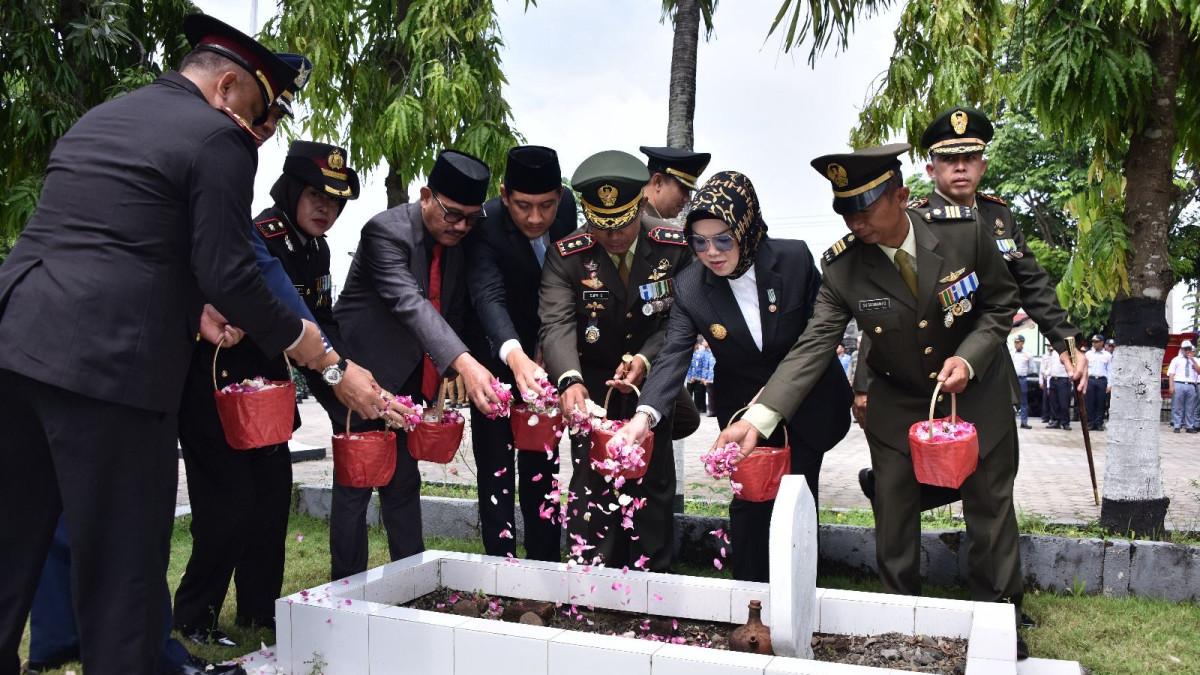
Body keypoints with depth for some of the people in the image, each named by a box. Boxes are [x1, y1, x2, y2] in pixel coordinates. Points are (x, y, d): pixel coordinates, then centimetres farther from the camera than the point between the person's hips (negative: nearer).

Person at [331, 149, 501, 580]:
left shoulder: (463, 239, -2)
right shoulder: (386, 231, -22)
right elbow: (411, 303, -36)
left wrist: (448, 373, -6)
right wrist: (463, 363, -48)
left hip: (412, 378, 6)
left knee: (403, 481, 13)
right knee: (355, 482, 1)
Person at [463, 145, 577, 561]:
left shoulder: (567, 207, -11)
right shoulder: (486, 227, -27)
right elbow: (488, 297, -41)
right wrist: (516, 357, -60)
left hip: (542, 358, 4)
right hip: (497, 359, -4)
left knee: (542, 469, 12)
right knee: (496, 472, 0)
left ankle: (545, 567, 23)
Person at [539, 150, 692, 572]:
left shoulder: (674, 249, -11)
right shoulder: (566, 256, -14)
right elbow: (557, 323, -25)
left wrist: (646, 358, -27)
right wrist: (569, 381, -43)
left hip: (652, 386, 1)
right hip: (593, 388, -1)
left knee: (654, 485, 7)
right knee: (591, 485, 2)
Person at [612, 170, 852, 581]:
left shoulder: (794, 258, -18)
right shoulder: (689, 287, -16)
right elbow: (672, 356, -24)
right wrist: (645, 414, -41)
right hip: (742, 405, 1)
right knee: (748, 499, 3)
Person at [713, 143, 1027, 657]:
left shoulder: (964, 234, -22)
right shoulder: (842, 267, -21)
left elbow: (1001, 303, -6)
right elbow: (812, 346, -26)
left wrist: (969, 357, -23)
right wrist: (760, 417, -39)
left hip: (976, 390, 0)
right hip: (897, 401, 0)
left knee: (990, 503, 10)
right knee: (893, 511, 6)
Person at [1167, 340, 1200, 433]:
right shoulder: (1176, 360, 11)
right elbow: (1171, 374, 3)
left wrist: (1192, 360, -4)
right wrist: (1171, 386, -9)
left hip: (1191, 386, 2)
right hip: (1178, 384, -2)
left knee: (1190, 408, 2)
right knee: (1177, 407, -3)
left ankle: (1189, 427, 7)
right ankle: (1177, 426, -2)